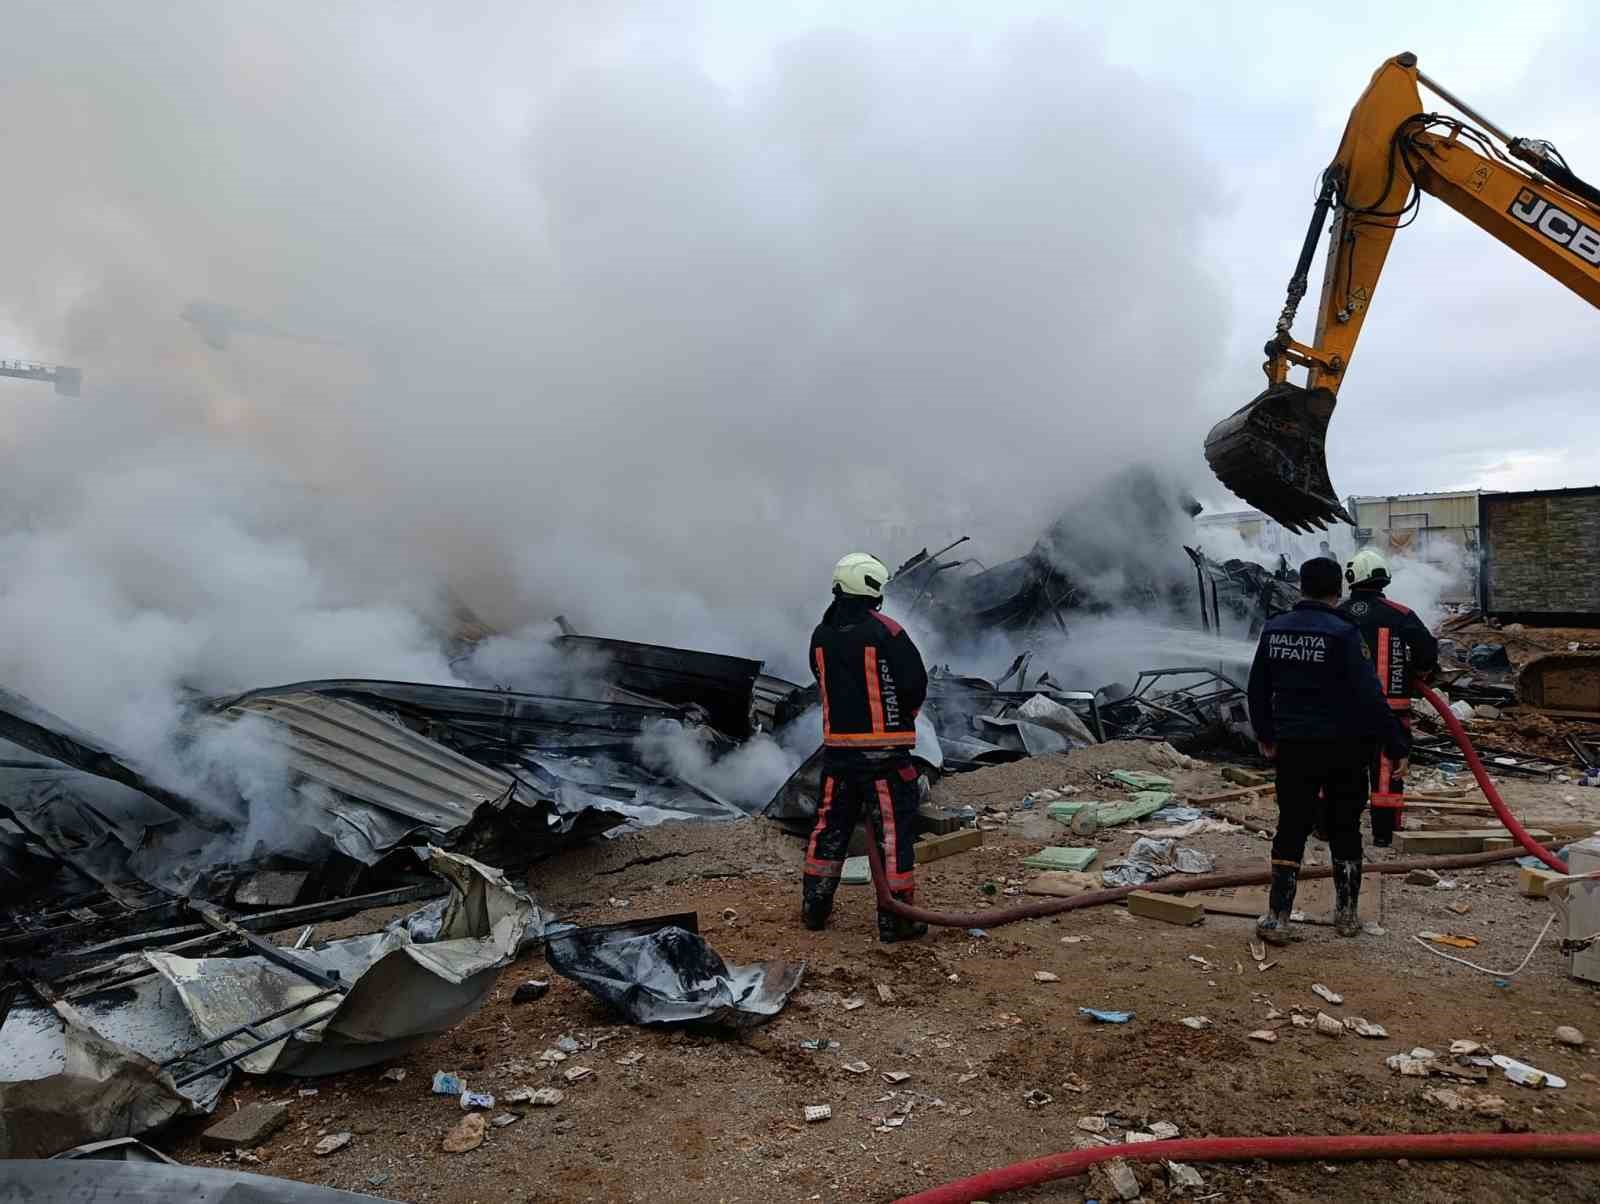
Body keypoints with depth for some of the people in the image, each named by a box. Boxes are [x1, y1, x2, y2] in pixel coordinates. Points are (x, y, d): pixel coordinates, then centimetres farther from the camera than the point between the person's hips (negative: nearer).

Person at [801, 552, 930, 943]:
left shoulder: (820, 637, 3)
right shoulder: (886, 631, -14)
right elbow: (915, 684, -12)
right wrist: (902, 716, 8)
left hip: (837, 747, 5)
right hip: (884, 750, -5)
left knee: (831, 826, 17)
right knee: (893, 830, 3)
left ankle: (815, 906, 26)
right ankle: (895, 920, 7)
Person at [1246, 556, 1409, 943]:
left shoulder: (1273, 630, 2)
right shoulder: (1342, 633, -13)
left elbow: (1257, 689, 11)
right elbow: (1370, 697, -16)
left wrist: (1265, 734, 24)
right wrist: (1397, 747, -8)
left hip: (1292, 747, 3)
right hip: (1342, 749, -3)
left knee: (1291, 828, 7)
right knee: (1344, 830, 13)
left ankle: (1277, 918, 4)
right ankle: (1347, 915, 23)